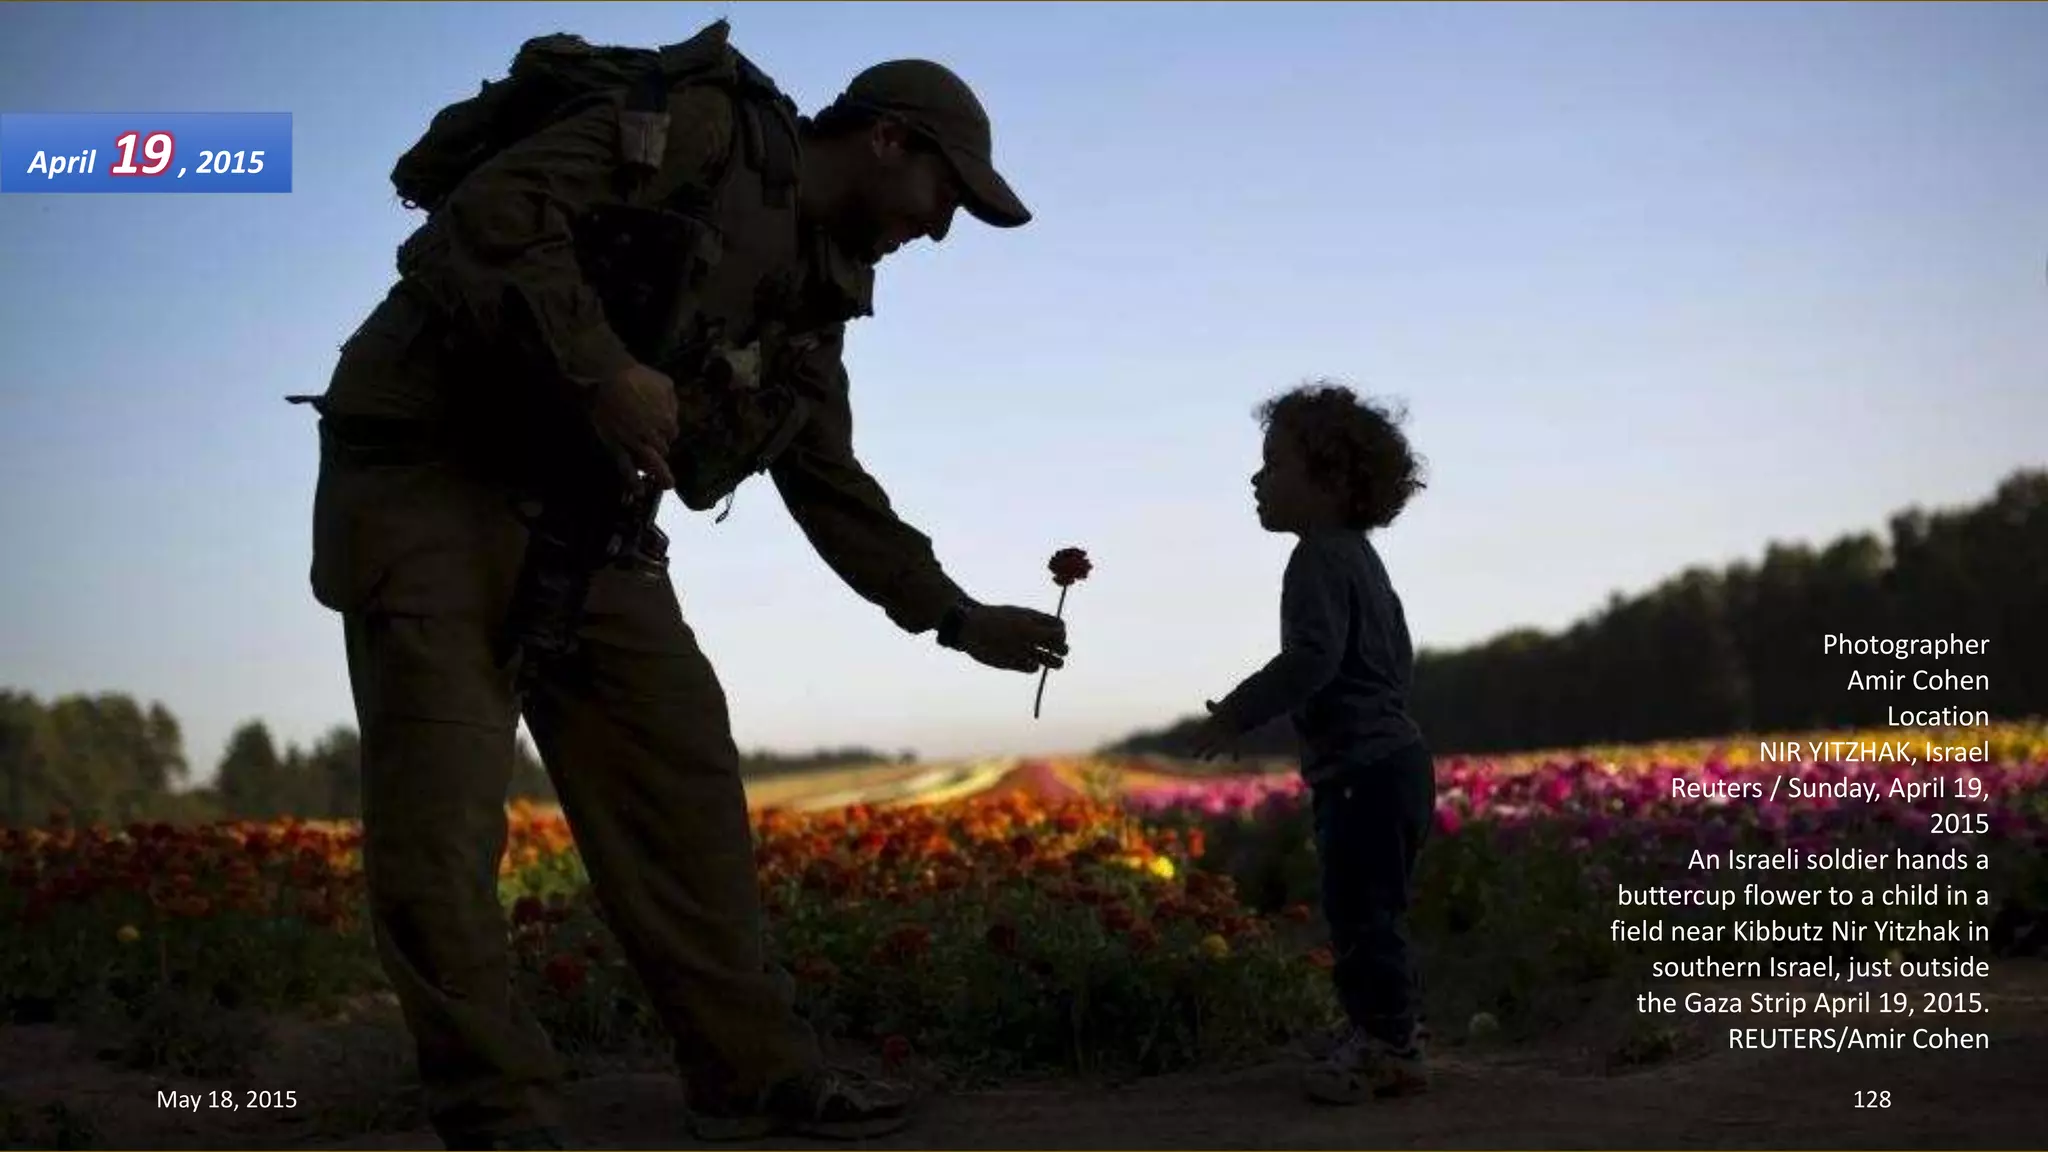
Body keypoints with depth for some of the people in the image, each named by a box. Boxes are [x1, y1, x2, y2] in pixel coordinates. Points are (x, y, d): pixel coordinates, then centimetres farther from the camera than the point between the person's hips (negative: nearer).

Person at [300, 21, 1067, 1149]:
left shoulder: (811, 291, 15)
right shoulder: (700, 127, -11)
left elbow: (829, 485, 23)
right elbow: (488, 210, -22)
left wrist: (961, 620, 22)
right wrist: (601, 368, -30)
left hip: (586, 516, 9)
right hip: (435, 463, -9)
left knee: (677, 771, 6)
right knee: (441, 814, -12)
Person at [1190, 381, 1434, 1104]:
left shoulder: (1319, 559, -14)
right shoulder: (1359, 555, 19)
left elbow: (1312, 656, -26)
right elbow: (1397, 659, 27)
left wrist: (1239, 712, -20)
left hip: (1363, 772, -11)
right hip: (1393, 758, 11)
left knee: (1362, 913, -7)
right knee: (1369, 915, 15)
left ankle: (1384, 1048, -4)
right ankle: (1389, 1043, 21)